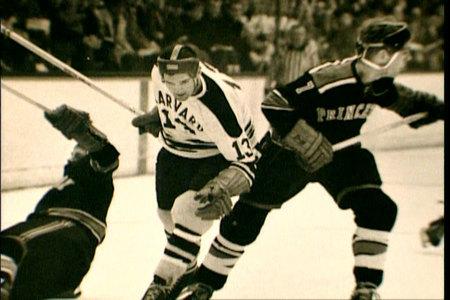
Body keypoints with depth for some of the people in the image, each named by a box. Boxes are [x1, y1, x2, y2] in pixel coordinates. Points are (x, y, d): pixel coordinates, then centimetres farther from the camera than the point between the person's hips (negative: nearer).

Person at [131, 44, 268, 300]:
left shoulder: (219, 107, -40)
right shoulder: (160, 73, -23)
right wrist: (156, 116, 7)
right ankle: (186, 268, 43)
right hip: (175, 150, 7)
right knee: (167, 213, 16)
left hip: (221, 154, -7)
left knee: (188, 210, -25)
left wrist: (221, 187, -47)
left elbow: (246, 162, -33)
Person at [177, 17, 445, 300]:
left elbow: (408, 102, 12)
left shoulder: (381, 84, -12)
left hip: (343, 152, 5)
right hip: (291, 152, -5)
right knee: (247, 217, -3)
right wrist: (305, 139, -36)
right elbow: (273, 104, -33)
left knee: (378, 209, -16)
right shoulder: (328, 78, -35)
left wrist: (435, 108, 1)